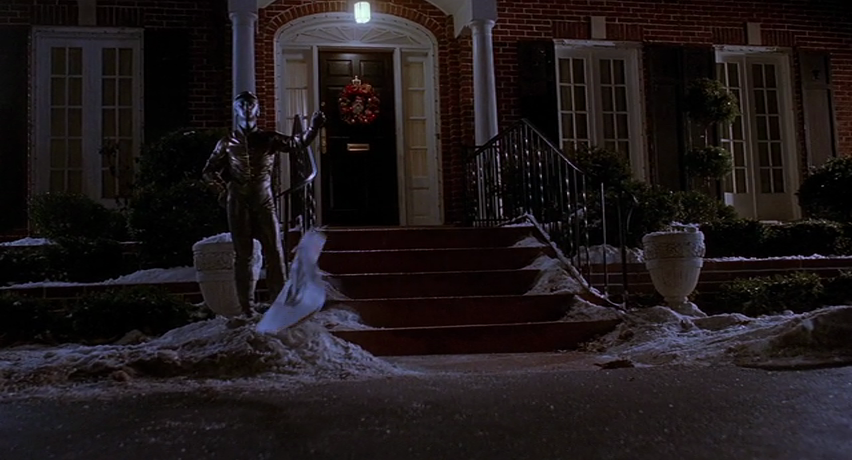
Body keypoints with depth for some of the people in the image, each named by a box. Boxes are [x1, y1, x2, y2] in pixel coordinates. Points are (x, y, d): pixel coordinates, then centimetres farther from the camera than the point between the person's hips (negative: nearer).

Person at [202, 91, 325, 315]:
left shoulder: (269, 139, 6)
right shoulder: (228, 143, 6)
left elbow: (297, 142, 0)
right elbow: (209, 171, 16)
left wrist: (313, 128, -14)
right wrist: (224, 191, 7)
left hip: (264, 203, 0)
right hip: (238, 205, 0)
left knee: (274, 252, -3)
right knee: (243, 255, 4)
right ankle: (246, 308, 10)